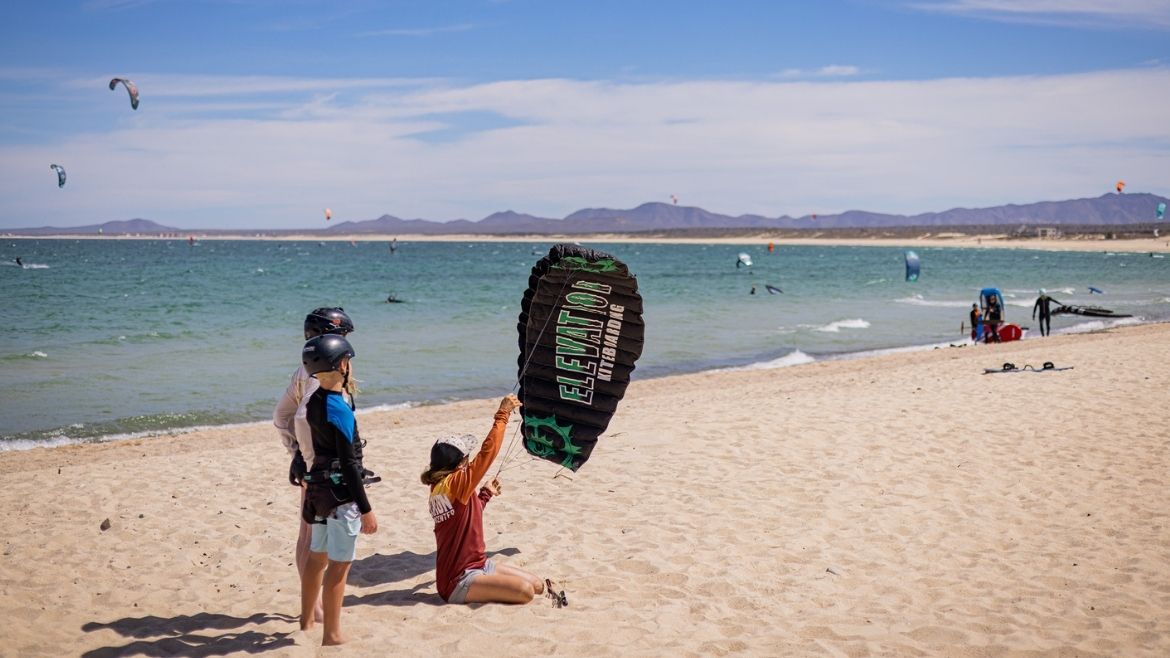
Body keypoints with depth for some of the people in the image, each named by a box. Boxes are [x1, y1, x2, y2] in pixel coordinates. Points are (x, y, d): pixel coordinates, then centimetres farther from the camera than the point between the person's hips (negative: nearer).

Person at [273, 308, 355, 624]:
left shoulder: (304, 371, 11)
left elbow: (280, 415, 17)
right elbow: (303, 418, -30)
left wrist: (296, 452, 17)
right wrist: (314, 463, -23)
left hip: (308, 463, 10)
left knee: (307, 534, 16)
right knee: (316, 538, 0)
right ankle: (313, 607, 9)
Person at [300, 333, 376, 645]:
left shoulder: (315, 401, 5)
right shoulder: (340, 409, -20)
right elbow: (349, 464, -20)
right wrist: (366, 509, -17)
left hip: (319, 486, 9)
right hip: (340, 492, -9)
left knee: (317, 557, 20)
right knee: (339, 563, -2)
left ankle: (307, 620, 34)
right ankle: (332, 635, 4)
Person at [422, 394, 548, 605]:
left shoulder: (439, 488, 10)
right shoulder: (454, 484, -18)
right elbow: (488, 451, -22)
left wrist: (486, 494, 28)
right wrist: (503, 413, -14)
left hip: (478, 565, 10)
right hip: (460, 582, -10)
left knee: (538, 585, 5)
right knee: (525, 591, -27)